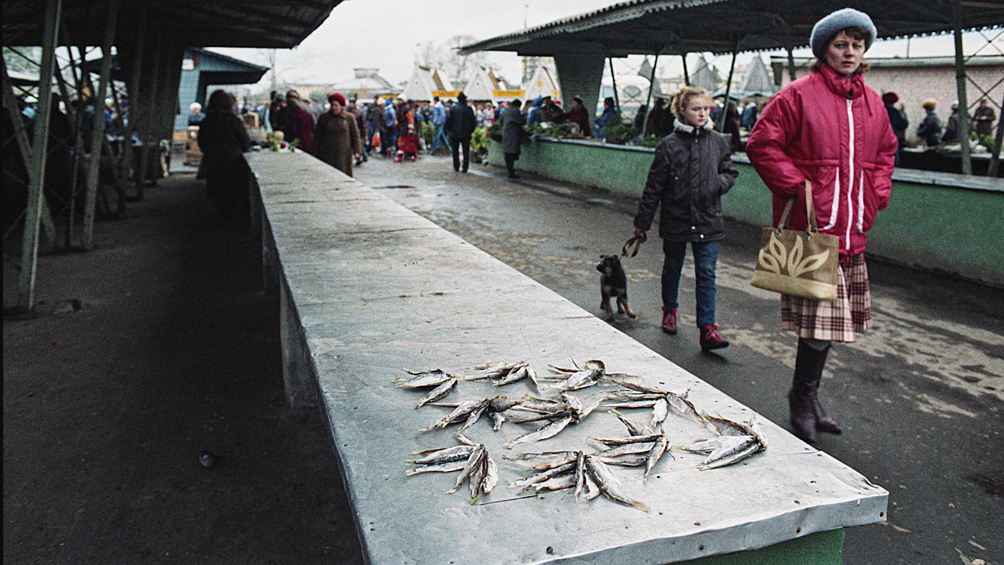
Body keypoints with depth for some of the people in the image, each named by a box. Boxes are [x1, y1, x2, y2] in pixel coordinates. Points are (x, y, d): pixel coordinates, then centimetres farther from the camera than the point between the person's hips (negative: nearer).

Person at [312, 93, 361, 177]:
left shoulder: (349, 117, 4)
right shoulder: (324, 117, 6)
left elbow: (355, 135, 10)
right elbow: (317, 136, 11)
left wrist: (356, 151, 3)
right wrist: (316, 153, 9)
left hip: (344, 154, 0)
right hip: (327, 156, 1)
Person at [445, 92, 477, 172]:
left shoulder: (453, 108, -2)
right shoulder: (468, 109, -4)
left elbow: (448, 120, -1)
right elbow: (473, 121, -2)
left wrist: (449, 129, 13)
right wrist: (471, 130, 10)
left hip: (455, 133, 1)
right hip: (466, 133, -1)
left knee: (455, 151, 13)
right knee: (466, 151, 3)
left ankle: (456, 167, 15)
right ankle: (465, 168, -1)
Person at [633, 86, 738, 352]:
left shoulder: (717, 141, 3)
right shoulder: (669, 145, -6)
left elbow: (730, 171, 16)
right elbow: (654, 185, -2)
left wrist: (720, 183, -8)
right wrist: (643, 221, 0)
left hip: (709, 220, 1)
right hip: (675, 219, -1)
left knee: (706, 273, -4)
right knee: (672, 268, 16)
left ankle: (707, 328, -3)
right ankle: (670, 309, 41)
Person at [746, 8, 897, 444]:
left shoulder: (872, 102, 16)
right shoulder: (799, 95, -5)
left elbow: (884, 152, 28)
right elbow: (762, 144, -9)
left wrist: (876, 195, 13)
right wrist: (798, 187, -12)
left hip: (852, 232, 7)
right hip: (810, 228, -7)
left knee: (830, 319, 12)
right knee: (819, 319, -8)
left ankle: (808, 398, 29)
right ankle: (803, 400, 13)